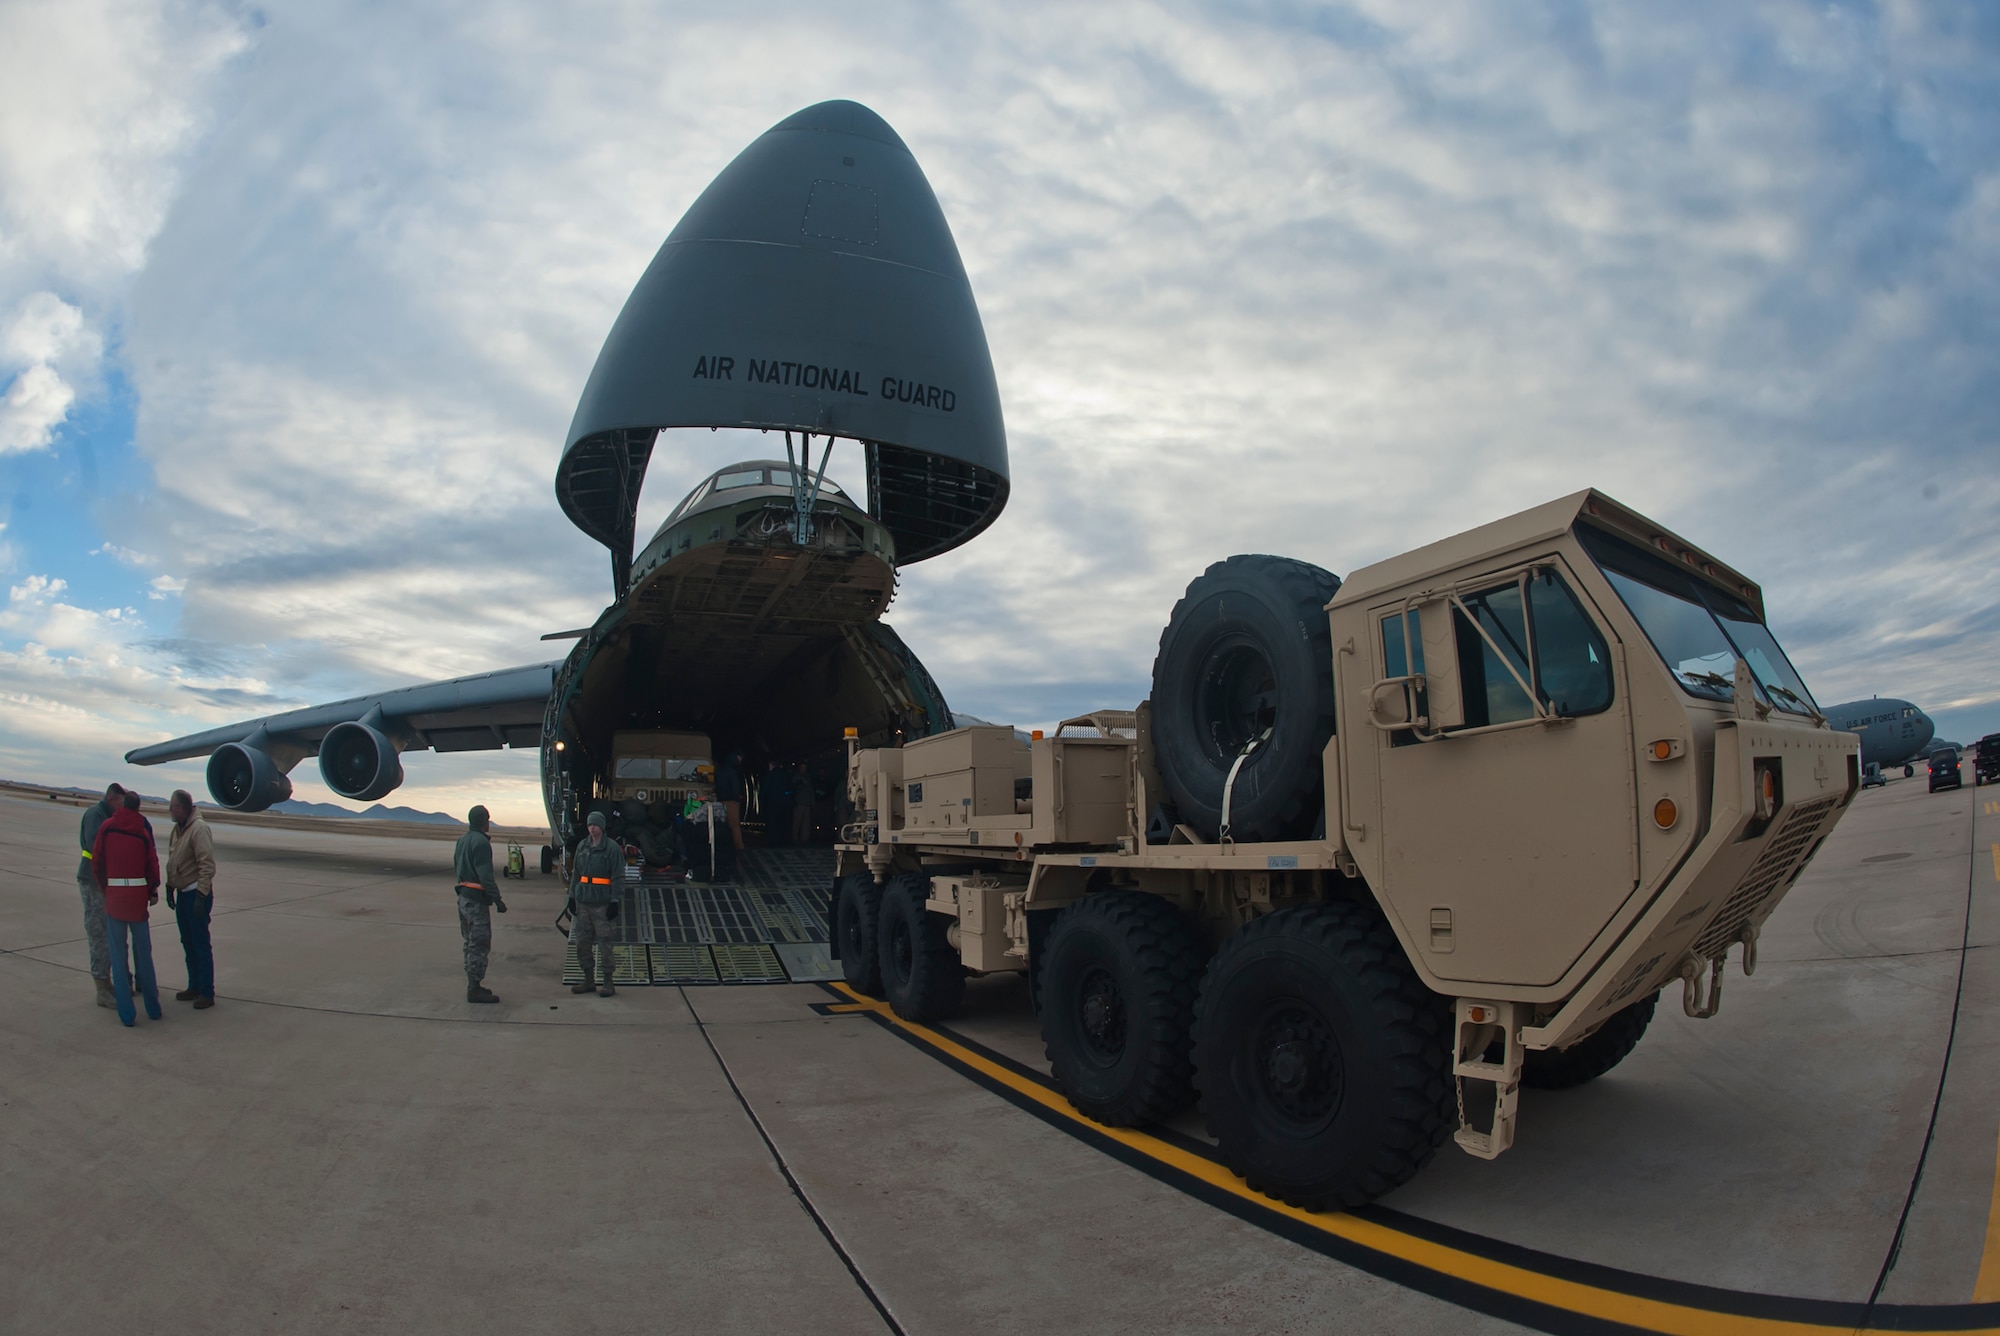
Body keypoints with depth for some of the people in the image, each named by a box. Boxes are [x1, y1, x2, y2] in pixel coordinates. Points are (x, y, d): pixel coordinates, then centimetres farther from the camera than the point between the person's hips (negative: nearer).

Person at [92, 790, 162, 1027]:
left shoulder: (107, 827, -1)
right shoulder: (143, 831, 1)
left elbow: (96, 861, 1)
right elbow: (153, 865, 0)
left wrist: (103, 888, 15)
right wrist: (153, 891, 12)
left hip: (114, 894, -1)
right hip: (138, 894, 1)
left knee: (118, 954, 5)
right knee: (143, 953, 12)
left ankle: (127, 1013, 4)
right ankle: (153, 1007, 18)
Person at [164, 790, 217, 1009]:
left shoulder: (199, 829, -17)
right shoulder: (176, 830, 10)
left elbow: (207, 866, -21)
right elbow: (172, 863, 20)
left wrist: (201, 895, -23)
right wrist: (170, 887, 17)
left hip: (196, 894, -9)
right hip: (183, 893, 9)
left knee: (201, 945, -5)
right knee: (188, 944, 15)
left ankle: (207, 992, 0)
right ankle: (194, 987, 26)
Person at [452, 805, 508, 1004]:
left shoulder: (462, 840, 13)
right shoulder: (481, 842, -17)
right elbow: (485, 876, -22)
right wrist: (497, 899, -20)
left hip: (463, 897, 10)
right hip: (477, 900, -10)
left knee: (471, 943, 16)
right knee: (479, 945, -5)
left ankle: (472, 986, 23)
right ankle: (475, 989, -3)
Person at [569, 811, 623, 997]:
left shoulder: (612, 849, -4)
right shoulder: (582, 847, 13)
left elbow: (618, 877, -5)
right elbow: (576, 873, 20)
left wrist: (614, 901, -10)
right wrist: (572, 895, 13)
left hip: (602, 903, -6)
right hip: (583, 901, 6)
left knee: (604, 942, -5)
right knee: (582, 941, 9)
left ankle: (607, 982, 2)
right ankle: (588, 980, 20)